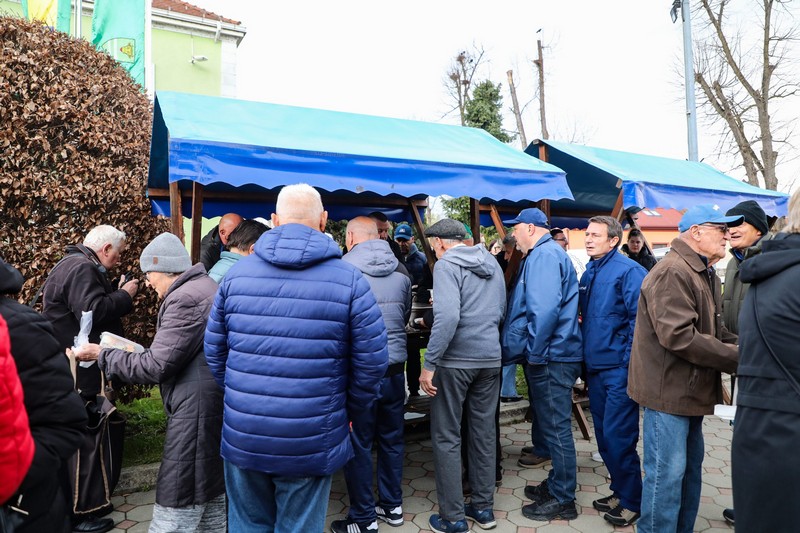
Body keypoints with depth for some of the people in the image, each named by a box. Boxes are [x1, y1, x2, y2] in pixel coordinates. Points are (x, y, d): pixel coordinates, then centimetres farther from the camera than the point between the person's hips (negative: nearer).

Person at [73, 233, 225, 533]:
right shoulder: (205, 286, 15)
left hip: (197, 412, -10)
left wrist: (102, 355, -5)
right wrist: (140, 352, 13)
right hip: (216, 407, 10)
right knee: (212, 489, 21)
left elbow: (156, 367, -16)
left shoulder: (184, 298, -17)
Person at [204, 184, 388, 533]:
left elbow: (215, 351, 5)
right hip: (310, 443, -2)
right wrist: (349, 413, 8)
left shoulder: (238, 272, -1)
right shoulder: (349, 279, -10)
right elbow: (372, 362, -8)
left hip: (242, 436, 3)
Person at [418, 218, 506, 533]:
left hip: (455, 359, -7)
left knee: (447, 437, 4)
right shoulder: (492, 263, 13)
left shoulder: (447, 264, -10)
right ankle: (483, 507, 26)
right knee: (484, 433, 15)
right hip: (490, 358, 7)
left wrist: (429, 363, -21)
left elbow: (448, 316, -24)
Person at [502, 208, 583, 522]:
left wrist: (533, 351, -19)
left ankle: (563, 500, 14)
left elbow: (544, 309, -27)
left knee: (556, 428, 1)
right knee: (552, 425, 19)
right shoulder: (545, 254, 18)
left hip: (551, 358, -11)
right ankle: (557, 484, 33)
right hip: (549, 356, 11)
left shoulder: (544, 255, -15)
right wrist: (531, 352, 22)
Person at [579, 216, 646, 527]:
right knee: (604, 435, 15)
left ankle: (632, 502, 18)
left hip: (619, 367, -8)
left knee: (618, 436, -1)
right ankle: (619, 491, 32)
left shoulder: (628, 270, -12)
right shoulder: (588, 274, 12)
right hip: (595, 366, 8)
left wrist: (629, 361, -17)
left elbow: (639, 316, -17)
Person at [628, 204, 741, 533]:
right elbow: (678, 336, -26)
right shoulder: (672, 272, -18)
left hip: (692, 389, 11)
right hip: (670, 390, -11)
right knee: (667, 472, -2)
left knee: (690, 466, 20)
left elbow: (714, 331, 18)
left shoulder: (705, 275, 17)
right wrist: (736, 359, -19)